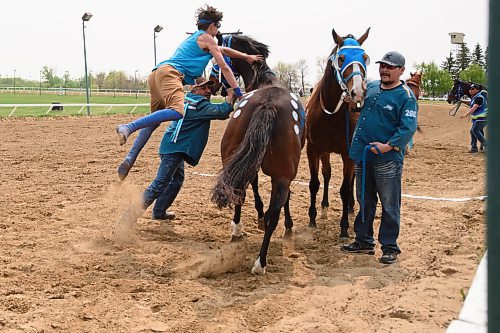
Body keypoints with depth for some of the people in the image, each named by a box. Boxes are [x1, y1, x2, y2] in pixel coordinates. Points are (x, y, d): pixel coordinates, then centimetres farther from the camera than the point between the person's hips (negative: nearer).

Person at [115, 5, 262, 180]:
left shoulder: (193, 38, 37)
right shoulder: (206, 38, 11)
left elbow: (223, 50, 47)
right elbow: (224, 67, 9)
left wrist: (246, 56, 50)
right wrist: (238, 93, 11)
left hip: (156, 74, 10)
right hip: (170, 72, -10)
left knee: (155, 119, 16)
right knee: (177, 111, -30)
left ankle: (129, 159, 2)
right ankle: (128, 128, -41)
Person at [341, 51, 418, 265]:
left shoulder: (405, 96, -10)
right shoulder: (371, 87, 10)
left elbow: (408, 127, -19)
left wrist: (389, 145, -27)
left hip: (387, 160, -7)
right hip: (362, 155, 7)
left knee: (389, 205, 1)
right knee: (364, 202, 17)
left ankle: (390, 247, 11)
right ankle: (364, 241, 29)